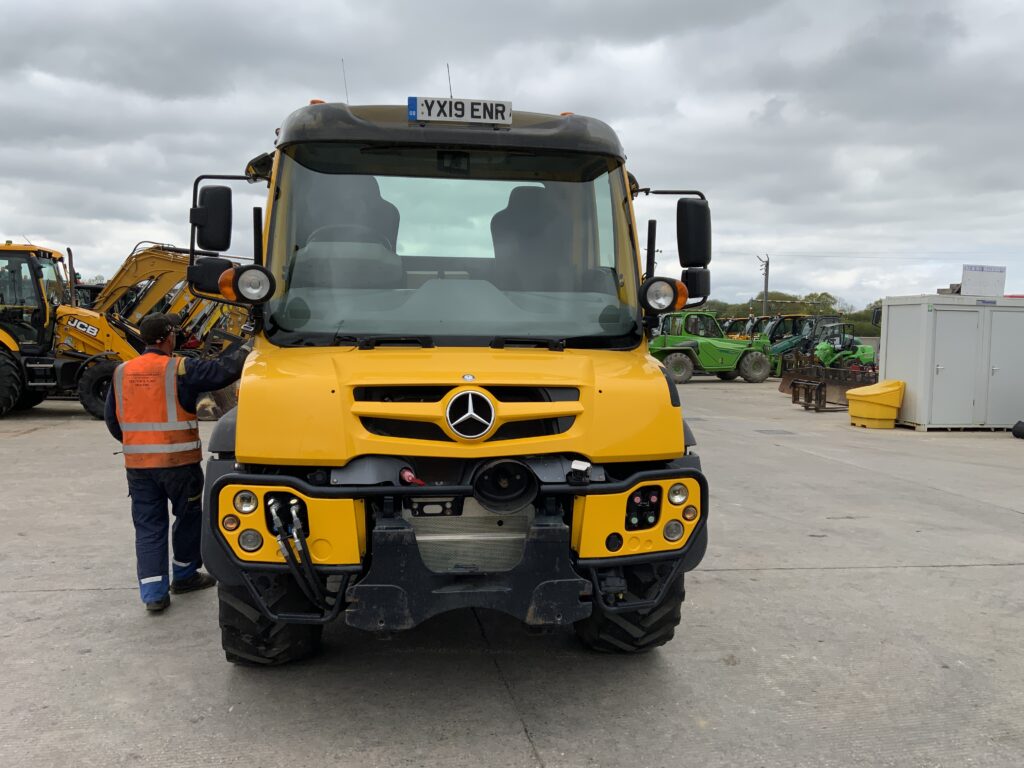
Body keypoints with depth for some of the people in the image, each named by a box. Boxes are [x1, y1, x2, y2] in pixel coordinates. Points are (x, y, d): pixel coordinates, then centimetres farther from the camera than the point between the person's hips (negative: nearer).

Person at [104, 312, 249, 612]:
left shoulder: (122, 373, 5)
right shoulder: (180, 369, -13)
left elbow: (112, 420, 12)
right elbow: (223, 371, -15)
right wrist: (248, 351, 1)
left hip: (137, 463, 4)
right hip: (179, 462, -4)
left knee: (148, 526, 9)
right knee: (188, 518, 16)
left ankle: (153, 592, 6)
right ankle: (184, 575, 30)